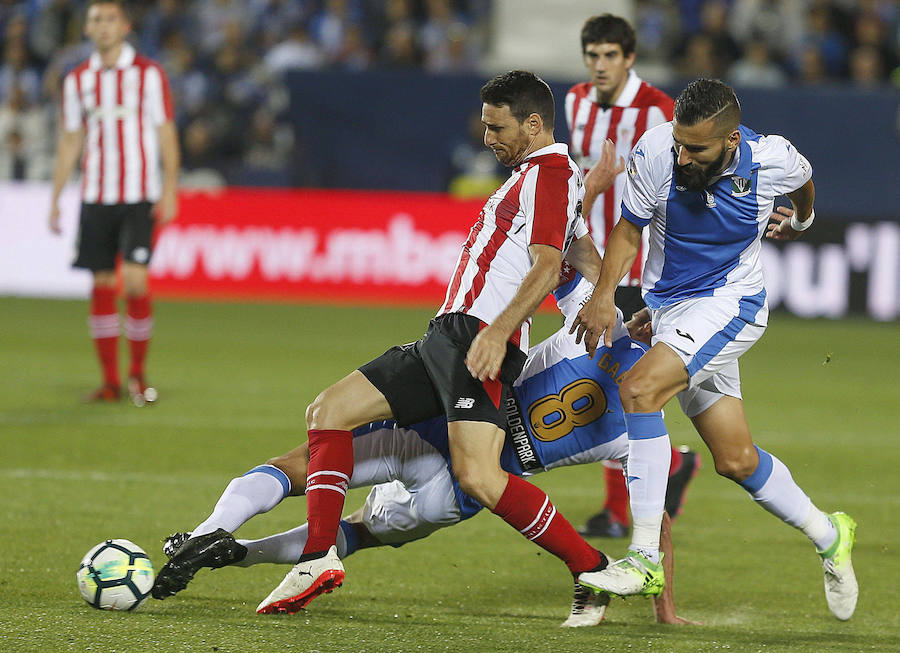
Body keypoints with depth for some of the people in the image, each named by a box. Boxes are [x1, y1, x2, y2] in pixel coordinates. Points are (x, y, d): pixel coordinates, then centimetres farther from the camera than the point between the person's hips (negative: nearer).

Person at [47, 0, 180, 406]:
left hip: (140, 197, -3)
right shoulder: (77, 80, 10)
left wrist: (169, 190, -10)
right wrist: (55, 199, 12)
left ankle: (138, 375, 1)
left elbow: (166, 133, 0)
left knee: (134, 280, -13)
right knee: (102, 284, 2)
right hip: (95, 197, 3)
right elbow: (70, 141, 16)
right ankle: (110, 381, 9)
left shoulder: (148, 74, 0)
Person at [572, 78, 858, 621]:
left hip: (729, 302, -4)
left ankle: (645, 560, -28)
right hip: (669, 307, 4)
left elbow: (804, 178, 9)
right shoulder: (657, 152, -17)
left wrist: (802, 220, 30)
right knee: (736, 460, 7)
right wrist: (605, 294, -18)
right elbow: (629, 230, -2)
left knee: (639, 389, -27)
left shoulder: (771, 159, -18)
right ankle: (829, 537, 31)